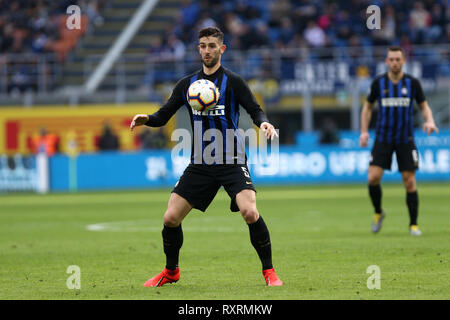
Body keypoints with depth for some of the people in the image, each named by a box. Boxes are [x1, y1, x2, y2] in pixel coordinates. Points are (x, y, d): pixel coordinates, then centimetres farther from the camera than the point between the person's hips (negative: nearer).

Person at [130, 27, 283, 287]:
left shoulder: (233, 82, -1)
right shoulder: (187, 84, 9)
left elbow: (255, 110, -6)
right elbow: (164, 116, 10)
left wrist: (264, 122, -29)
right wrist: (146, 119, -11)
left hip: (232, 163, -4)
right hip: (199, 165, 4)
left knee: (250, 212, -24)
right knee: (171, 218, -3)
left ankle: (269, 271, -8)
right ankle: (171, 272, 21)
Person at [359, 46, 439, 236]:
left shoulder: (412, 83, -3)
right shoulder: (378, 83, -2)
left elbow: (424, 106, 6)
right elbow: (368, 106, 11)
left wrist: (429, 121, -15)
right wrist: (364, 131, 2)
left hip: (406, 140, 0)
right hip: (382, 139, 0)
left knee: (409, 181, -3)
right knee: (373, 178, -12)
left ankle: (413, 224, 8)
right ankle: (378, 213, 14)